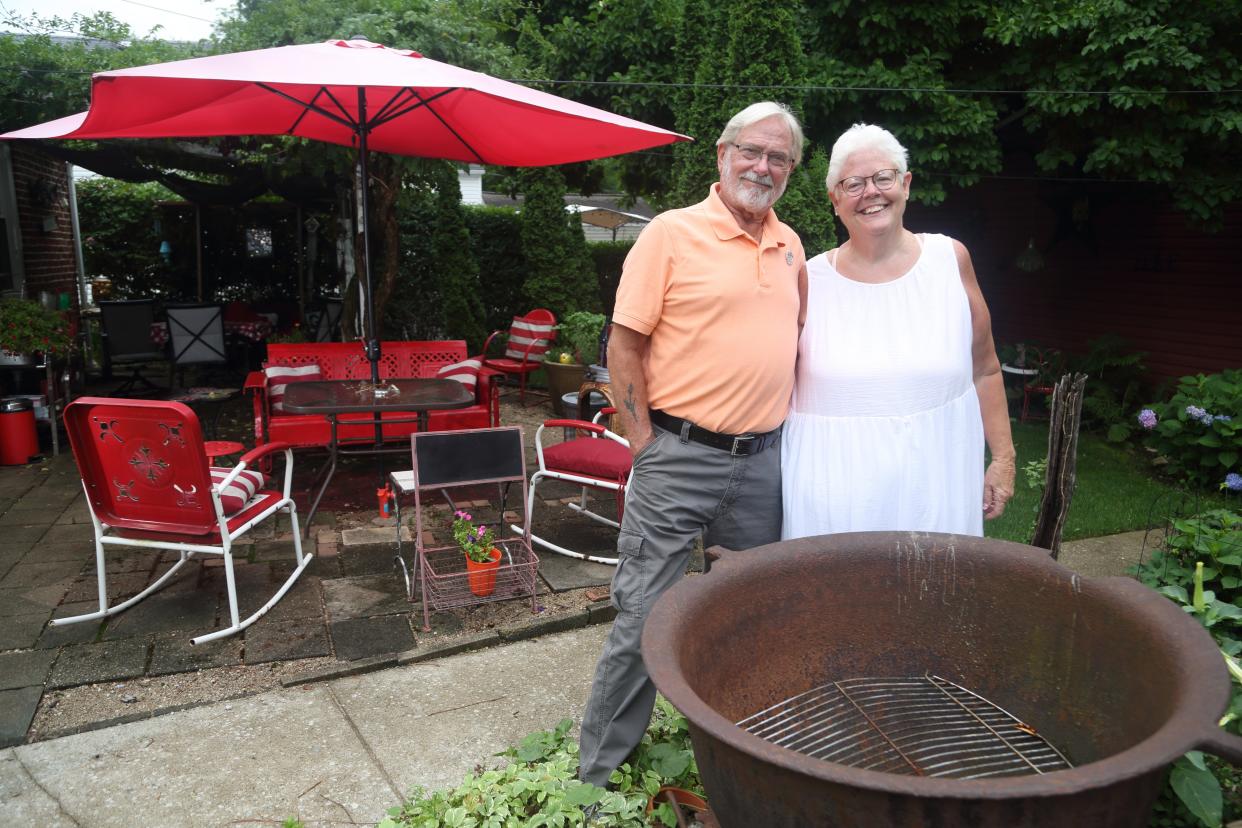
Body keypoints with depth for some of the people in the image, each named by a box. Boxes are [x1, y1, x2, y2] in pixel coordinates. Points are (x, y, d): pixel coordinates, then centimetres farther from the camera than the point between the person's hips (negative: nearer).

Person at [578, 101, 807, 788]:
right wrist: (645, 442, -11)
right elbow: (624, 345, -8)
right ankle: (598, 775, 17)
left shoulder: (791, 247, 12)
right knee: (642, 618, -1)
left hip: (763, 462, 6)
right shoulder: (672, 233, -5)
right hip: (679, 456, -6)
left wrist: (776, 428, 13)